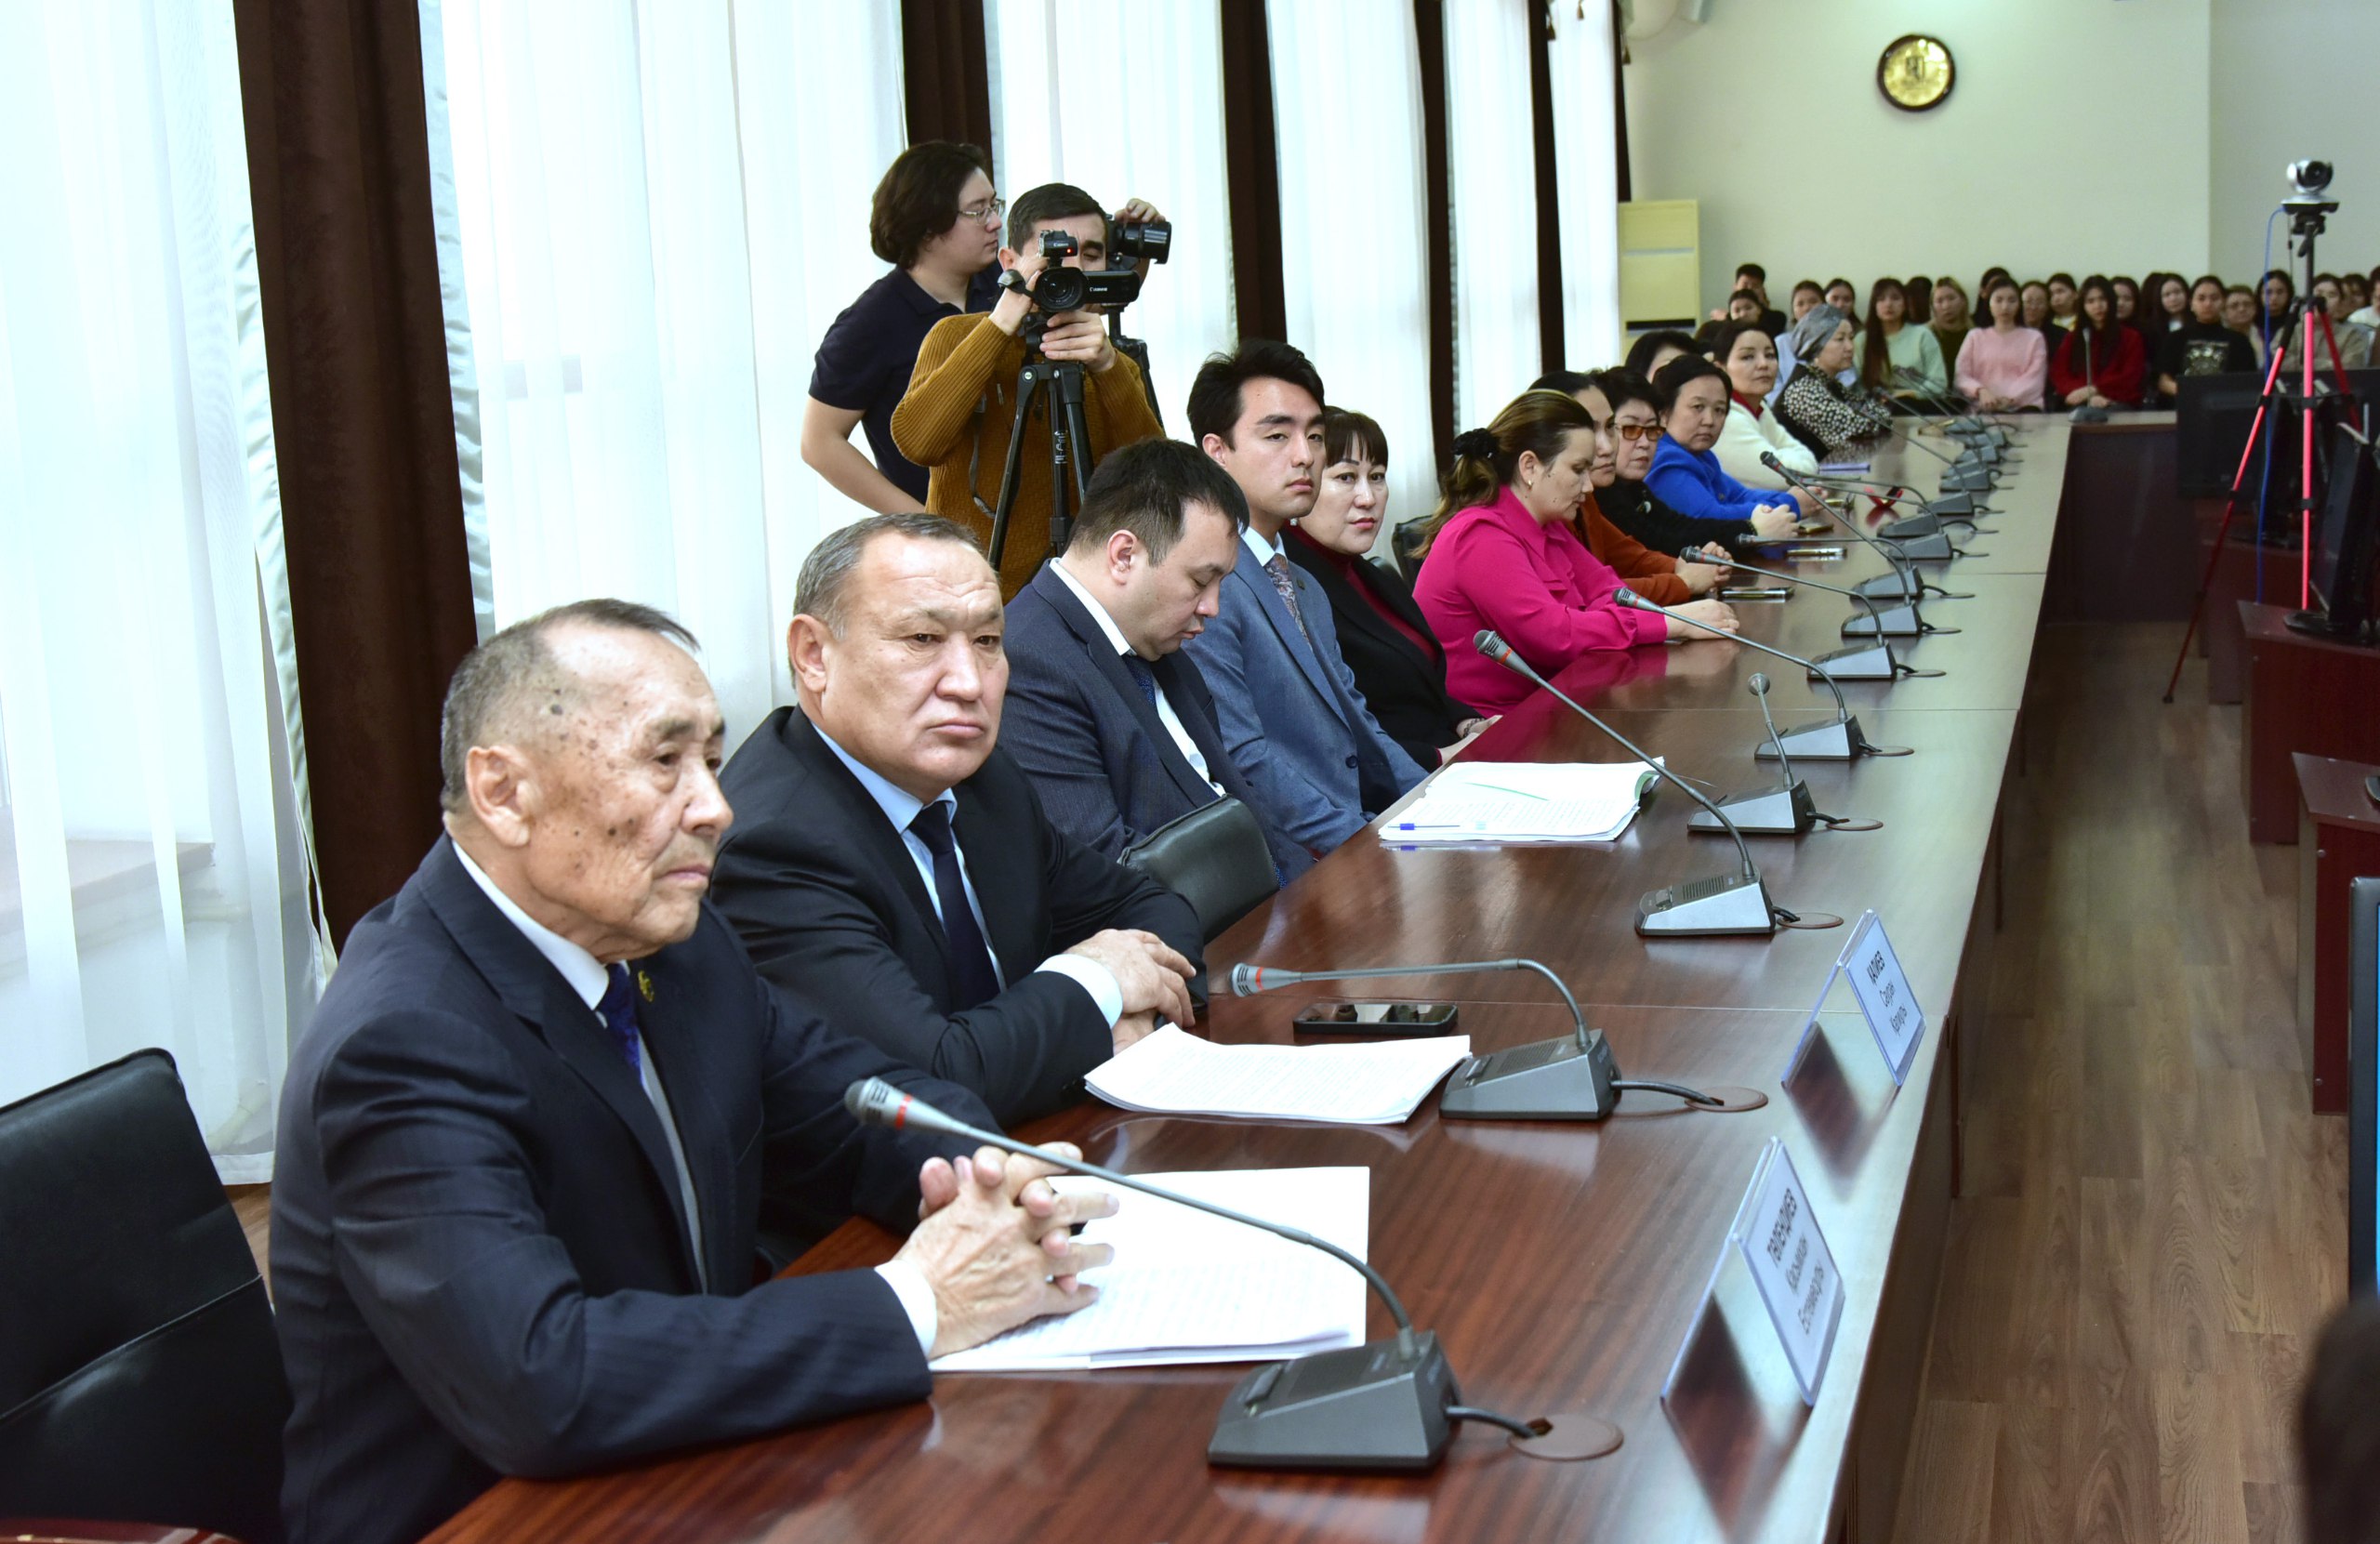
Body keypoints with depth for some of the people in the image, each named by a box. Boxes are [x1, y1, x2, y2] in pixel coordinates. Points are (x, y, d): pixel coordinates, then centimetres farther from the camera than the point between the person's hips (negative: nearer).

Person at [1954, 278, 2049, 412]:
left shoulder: (2034, 338, 14)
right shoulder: (1976, 337, 17)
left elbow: (2034, 379, 2)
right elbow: (1962, 376, 6)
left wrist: (2010, 398, -17)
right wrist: (1981, 391, -16)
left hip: (2024, 407, 0)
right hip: (1984, 409, 0)